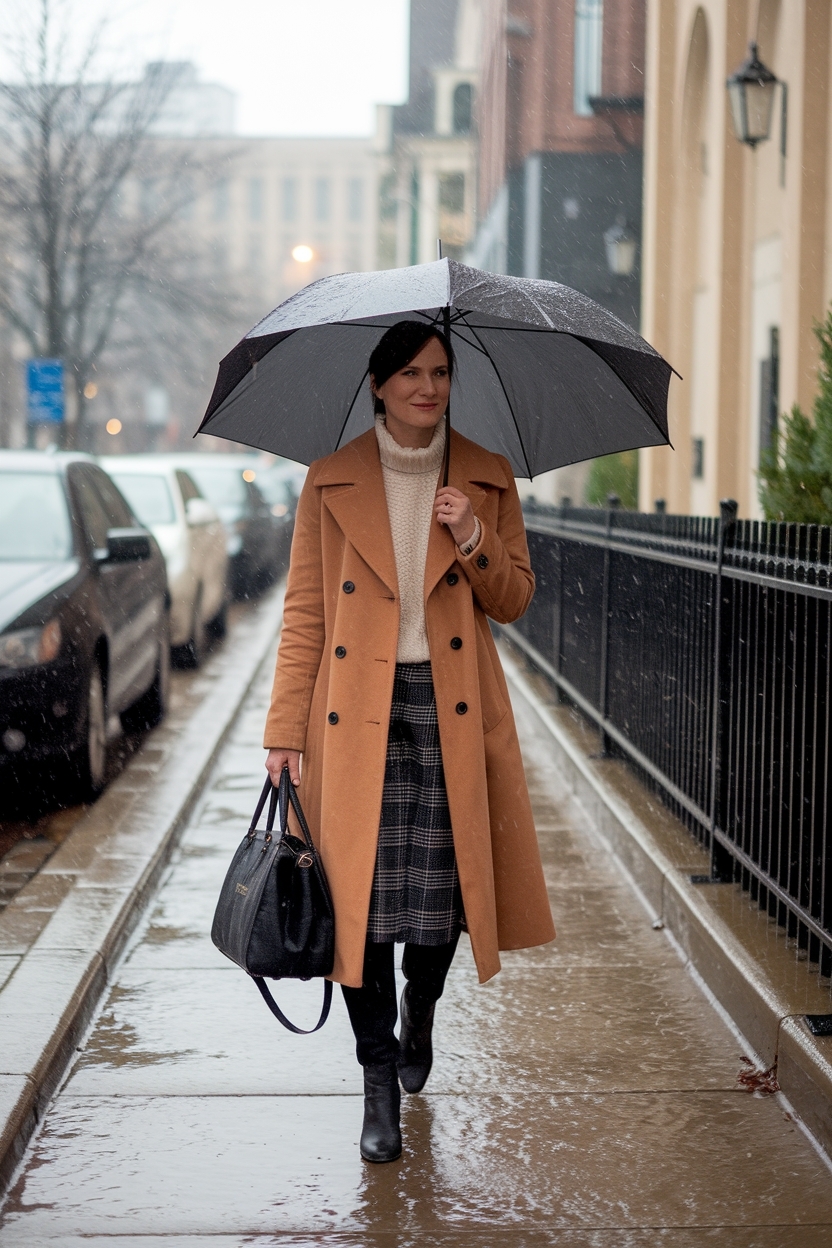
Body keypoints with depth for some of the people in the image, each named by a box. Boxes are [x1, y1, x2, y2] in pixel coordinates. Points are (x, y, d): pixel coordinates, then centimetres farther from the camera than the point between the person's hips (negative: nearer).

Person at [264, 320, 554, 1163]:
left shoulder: (488, 479, 7)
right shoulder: (332, 482, 3)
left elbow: (514, 600, 8)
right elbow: (304, 611, 2)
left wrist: (473, 541, -12)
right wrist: (285, 729, -2)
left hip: (451, 712, 1)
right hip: (357, 713, -1)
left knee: (440, 887, 5)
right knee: (362, 894, -5)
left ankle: (420, 1021, 35)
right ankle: (380, 1083, 6)